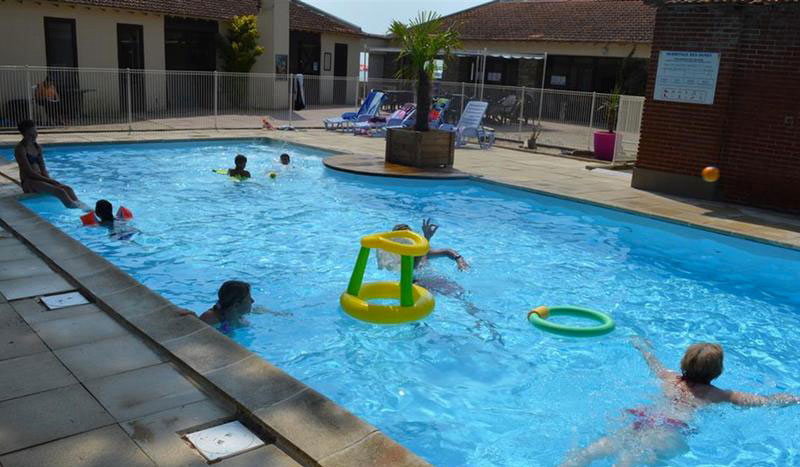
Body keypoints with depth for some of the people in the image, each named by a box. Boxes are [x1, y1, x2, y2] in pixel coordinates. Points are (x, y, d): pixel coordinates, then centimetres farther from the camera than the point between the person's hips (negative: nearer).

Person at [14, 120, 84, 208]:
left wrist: (49, 179, -9)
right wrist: (49, 180, -19)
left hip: (39, 178, 7)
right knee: (60, 191, -28)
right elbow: (29, 172, -16)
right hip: (28, 182, -7)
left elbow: (43, 169, 10)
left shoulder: (38, 147, 13)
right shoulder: (20, 149, -9)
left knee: (68, 189, -17)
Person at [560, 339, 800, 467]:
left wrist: (642, 345, 73)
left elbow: (653, 363, 52)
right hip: (672, 430, -4)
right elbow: (765, 401, 26)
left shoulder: (670, 379, 31)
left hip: (644, 420, 4)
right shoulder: (719, 395, 20)